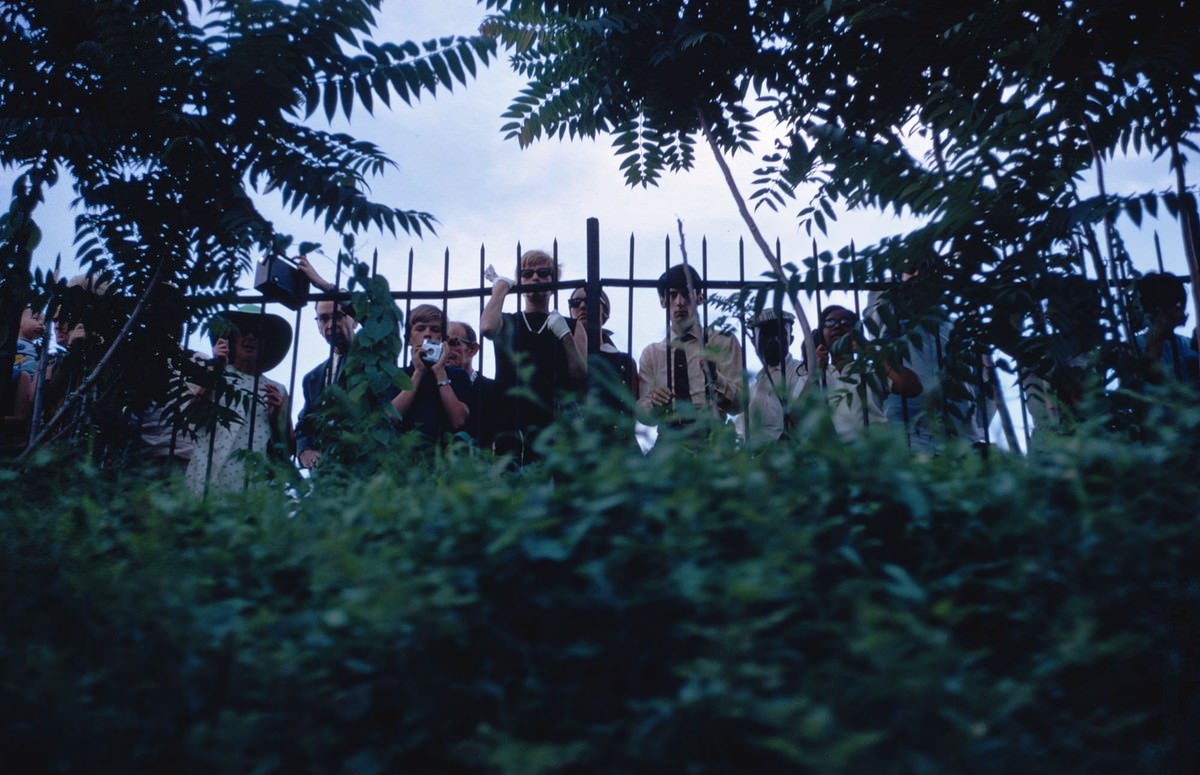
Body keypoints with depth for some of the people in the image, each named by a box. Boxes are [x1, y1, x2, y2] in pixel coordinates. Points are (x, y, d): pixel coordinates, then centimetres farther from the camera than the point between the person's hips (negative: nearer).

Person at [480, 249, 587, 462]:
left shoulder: (572, 328, 16)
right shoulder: (506, 323, 17)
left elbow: (582, 380, 3)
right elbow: (486, 328, -10)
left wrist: (565, 335, -5)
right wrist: (501, 286, 4)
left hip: (553, 426, 0)